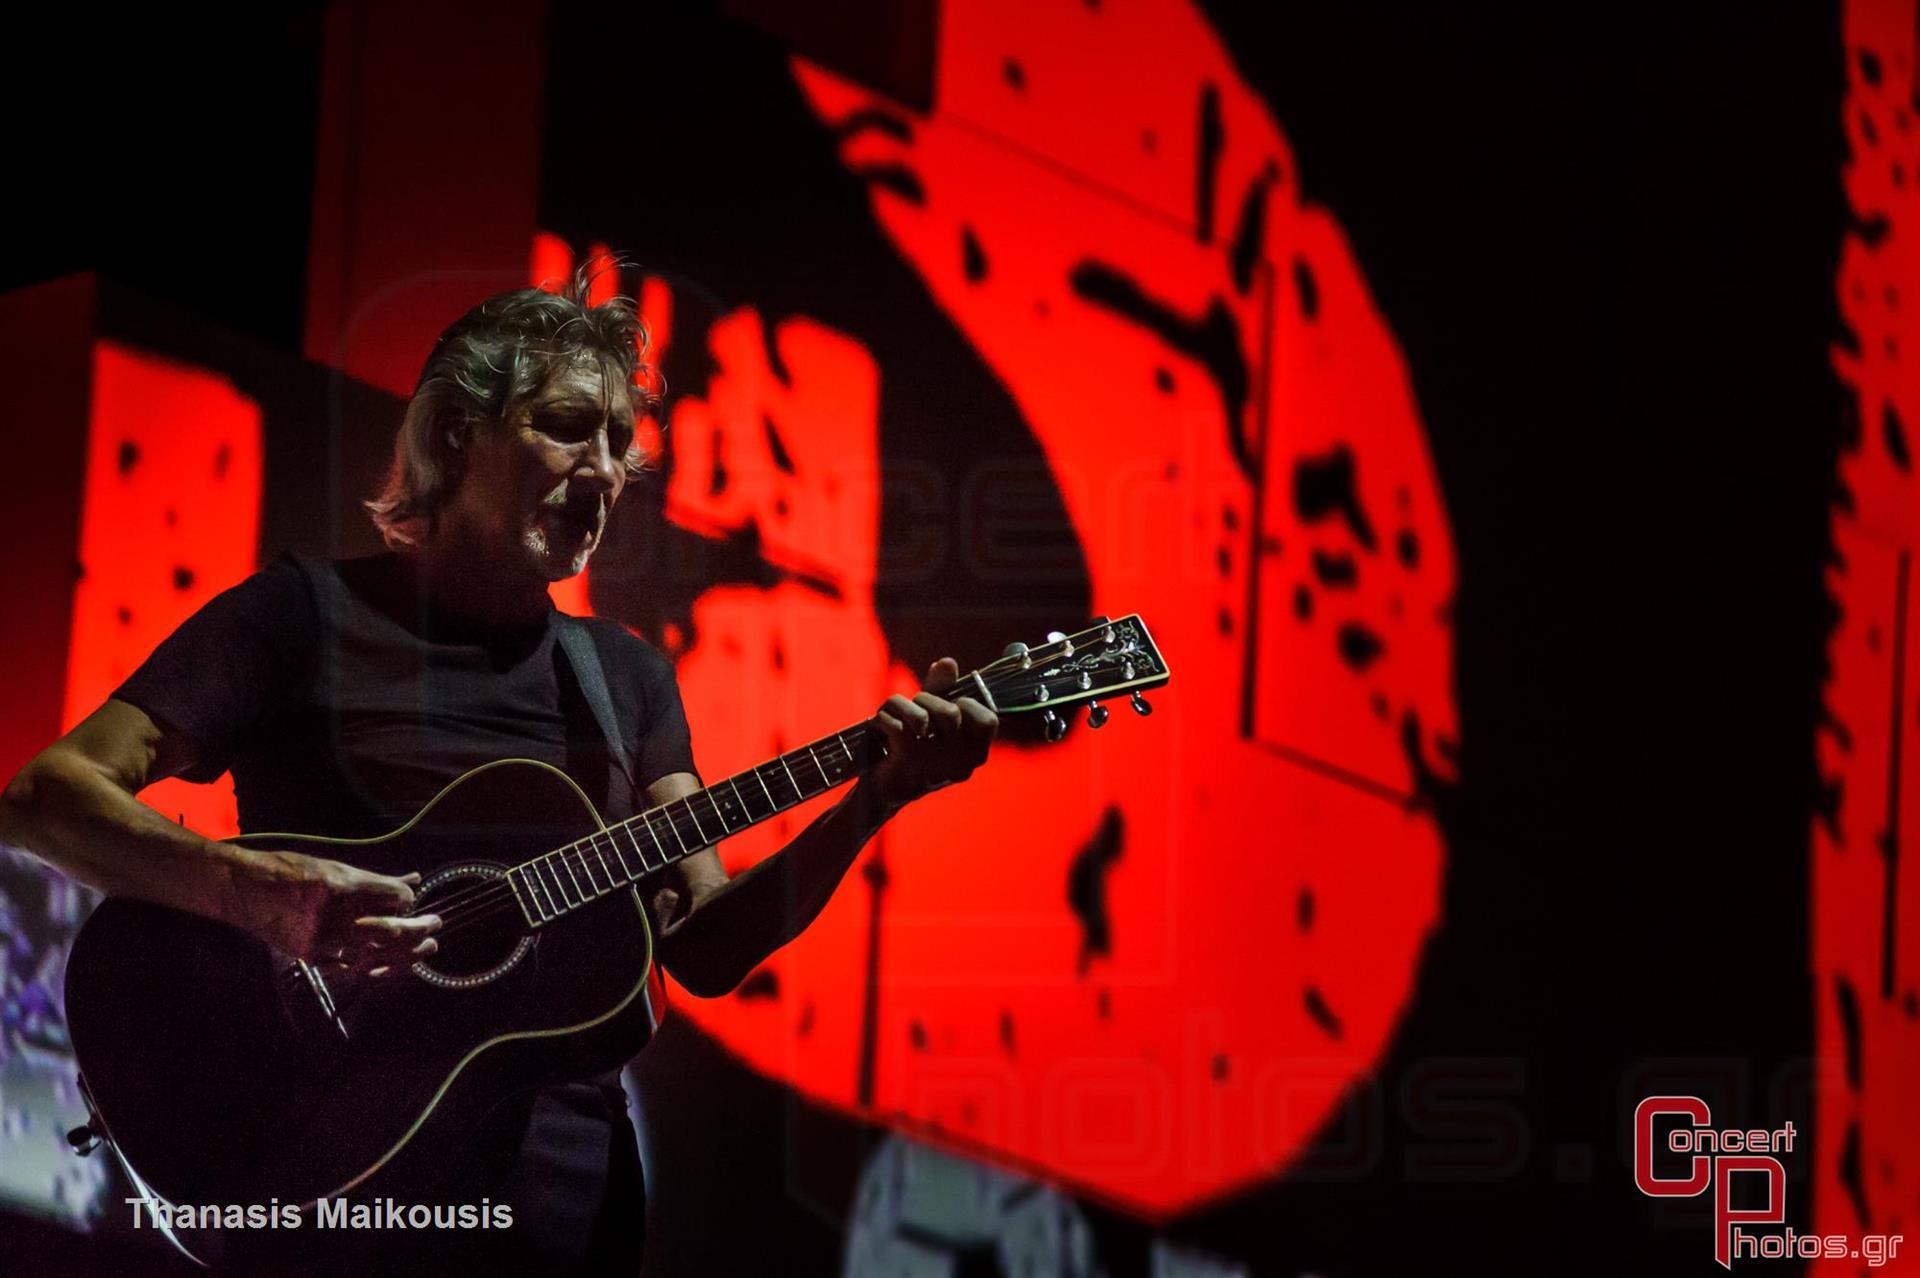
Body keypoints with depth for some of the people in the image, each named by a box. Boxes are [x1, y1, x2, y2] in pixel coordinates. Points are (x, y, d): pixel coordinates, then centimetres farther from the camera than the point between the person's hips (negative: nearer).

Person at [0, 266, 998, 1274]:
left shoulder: (624, 674, 14)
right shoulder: (309, 616, -2)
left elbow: (705, 948, 7)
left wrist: (875, 797, -7)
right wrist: (257, 892, -27)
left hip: (567, 1181, 5)